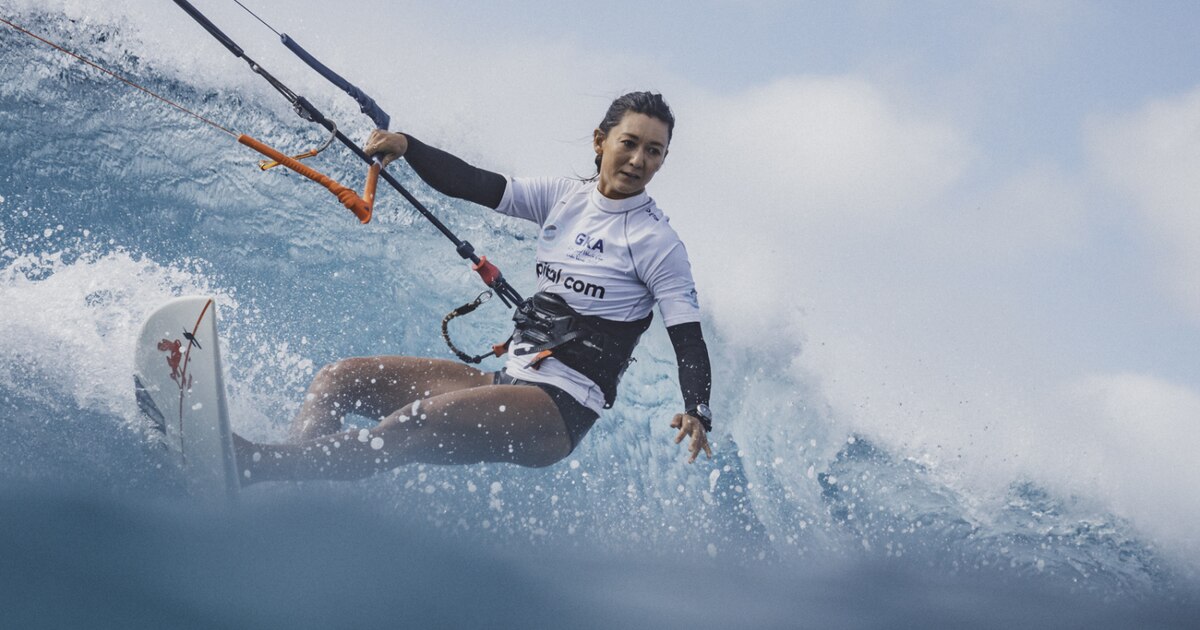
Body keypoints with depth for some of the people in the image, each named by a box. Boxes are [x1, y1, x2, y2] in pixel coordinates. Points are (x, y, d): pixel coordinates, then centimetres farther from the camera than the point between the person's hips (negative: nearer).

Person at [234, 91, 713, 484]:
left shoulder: (657, 243, -5)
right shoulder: (564, 198, 11)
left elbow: (689, 341, -11)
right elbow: (474, 185, 3)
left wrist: (698, 413, -29)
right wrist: (405, 147, -14)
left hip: (561, 412, -8)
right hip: (510, 380, 8)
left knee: (425, 420, -33)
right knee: (339, 379, 0)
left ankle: (261, 466, -43)